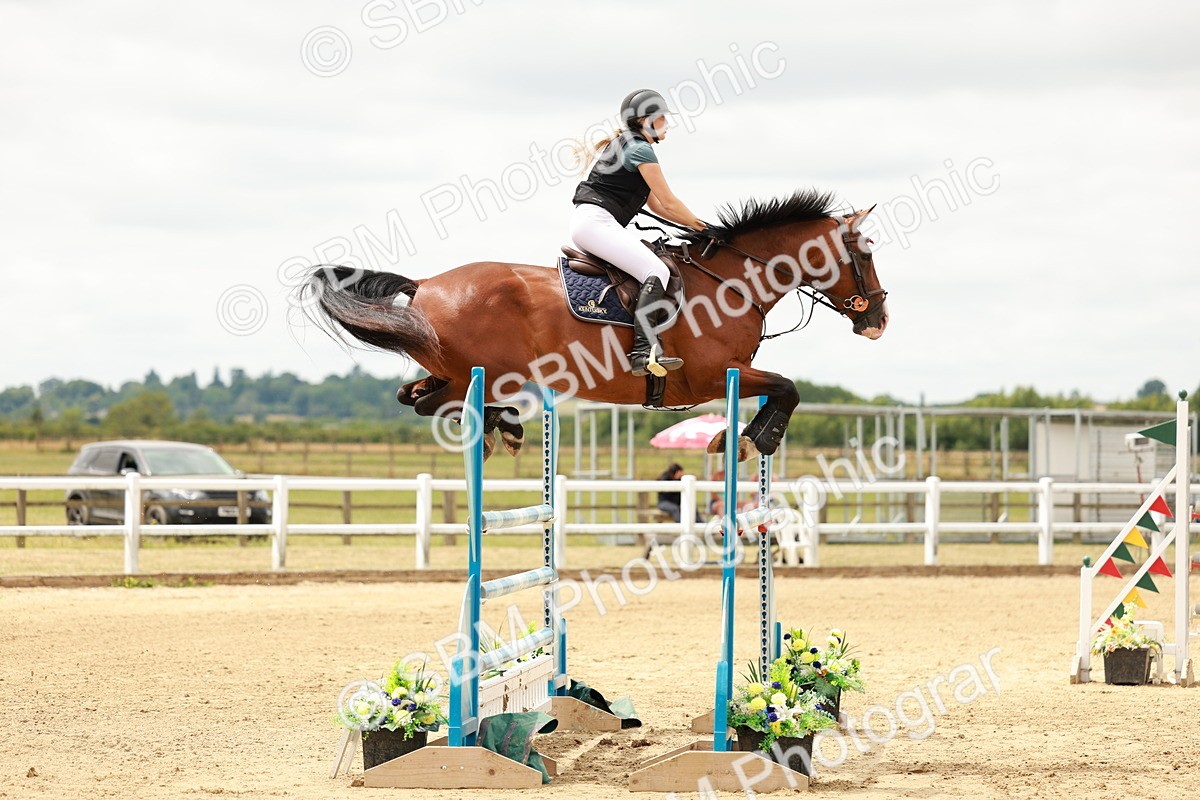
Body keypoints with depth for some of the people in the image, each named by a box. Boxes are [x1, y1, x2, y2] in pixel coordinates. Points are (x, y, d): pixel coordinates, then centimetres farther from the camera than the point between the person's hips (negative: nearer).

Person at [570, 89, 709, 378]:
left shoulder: (628, 146, 26)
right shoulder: (641, 150, -6)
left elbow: (656, 205, 26)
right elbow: (669, 203, -6)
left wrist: (694, 224, 19)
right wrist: (701, 226, 7)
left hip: (589, 224, 11)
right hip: (595, 221, -11)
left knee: (657, 260, 13)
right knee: (657, 272, -23)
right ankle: (644, 352, -39)